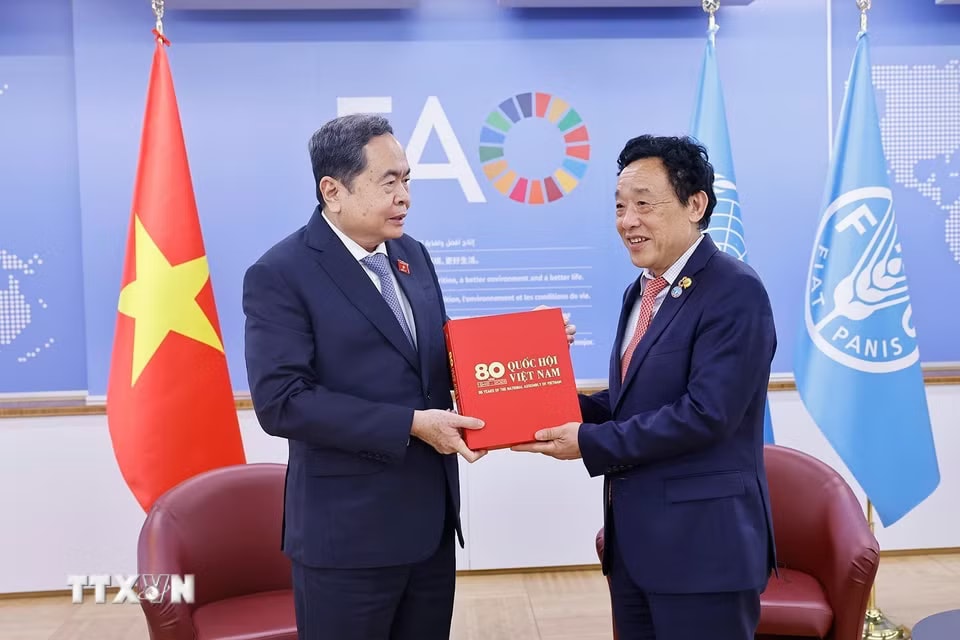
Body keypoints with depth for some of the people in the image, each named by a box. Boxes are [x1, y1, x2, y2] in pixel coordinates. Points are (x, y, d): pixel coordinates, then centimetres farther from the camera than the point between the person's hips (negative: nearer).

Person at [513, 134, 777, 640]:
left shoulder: (735, 291, -16)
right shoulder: (640, 291, 12)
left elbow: (705, 413, -23)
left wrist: (589, 443, -19)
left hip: (701, 542, -8)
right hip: (632, 538, 8)